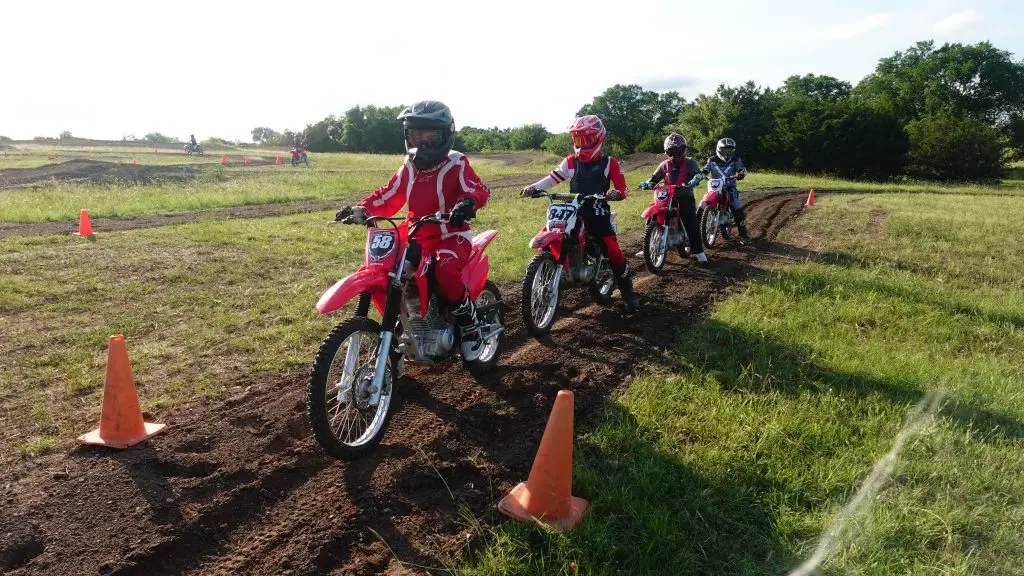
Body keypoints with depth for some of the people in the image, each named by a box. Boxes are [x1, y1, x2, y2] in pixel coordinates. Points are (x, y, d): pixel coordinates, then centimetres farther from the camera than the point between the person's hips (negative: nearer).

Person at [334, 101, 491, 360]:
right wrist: (361, 209, -4)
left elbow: (479, 188, -20)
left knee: (446, 272, -37)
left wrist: (468, 202, -44)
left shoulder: (456, 164, -7)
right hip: (417, 237, 7)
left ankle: (470, 324, -12)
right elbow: (388, 196, 13)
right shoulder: (408, 168, 11)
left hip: (451, 235, -7)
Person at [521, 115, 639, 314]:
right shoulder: (571, 161, 10)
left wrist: (616, 193, -29)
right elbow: (554, 177, 11)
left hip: (597, 212, -4)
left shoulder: (609, 163, 0)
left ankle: (629, 294, 0)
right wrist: (534, 187, -4)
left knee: (613, 251, -14)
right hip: (573, 210, 4)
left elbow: (623, 189, -4)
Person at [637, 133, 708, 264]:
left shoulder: (689, 162, 3)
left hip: (685, 196, -4)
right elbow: (655, 177, 17)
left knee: (691, 224, -12)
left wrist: (689, 183, -33)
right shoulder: (665, 164, 16)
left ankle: (698, 251, -7)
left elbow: (697, 175, -11)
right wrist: (647, 183, -7)